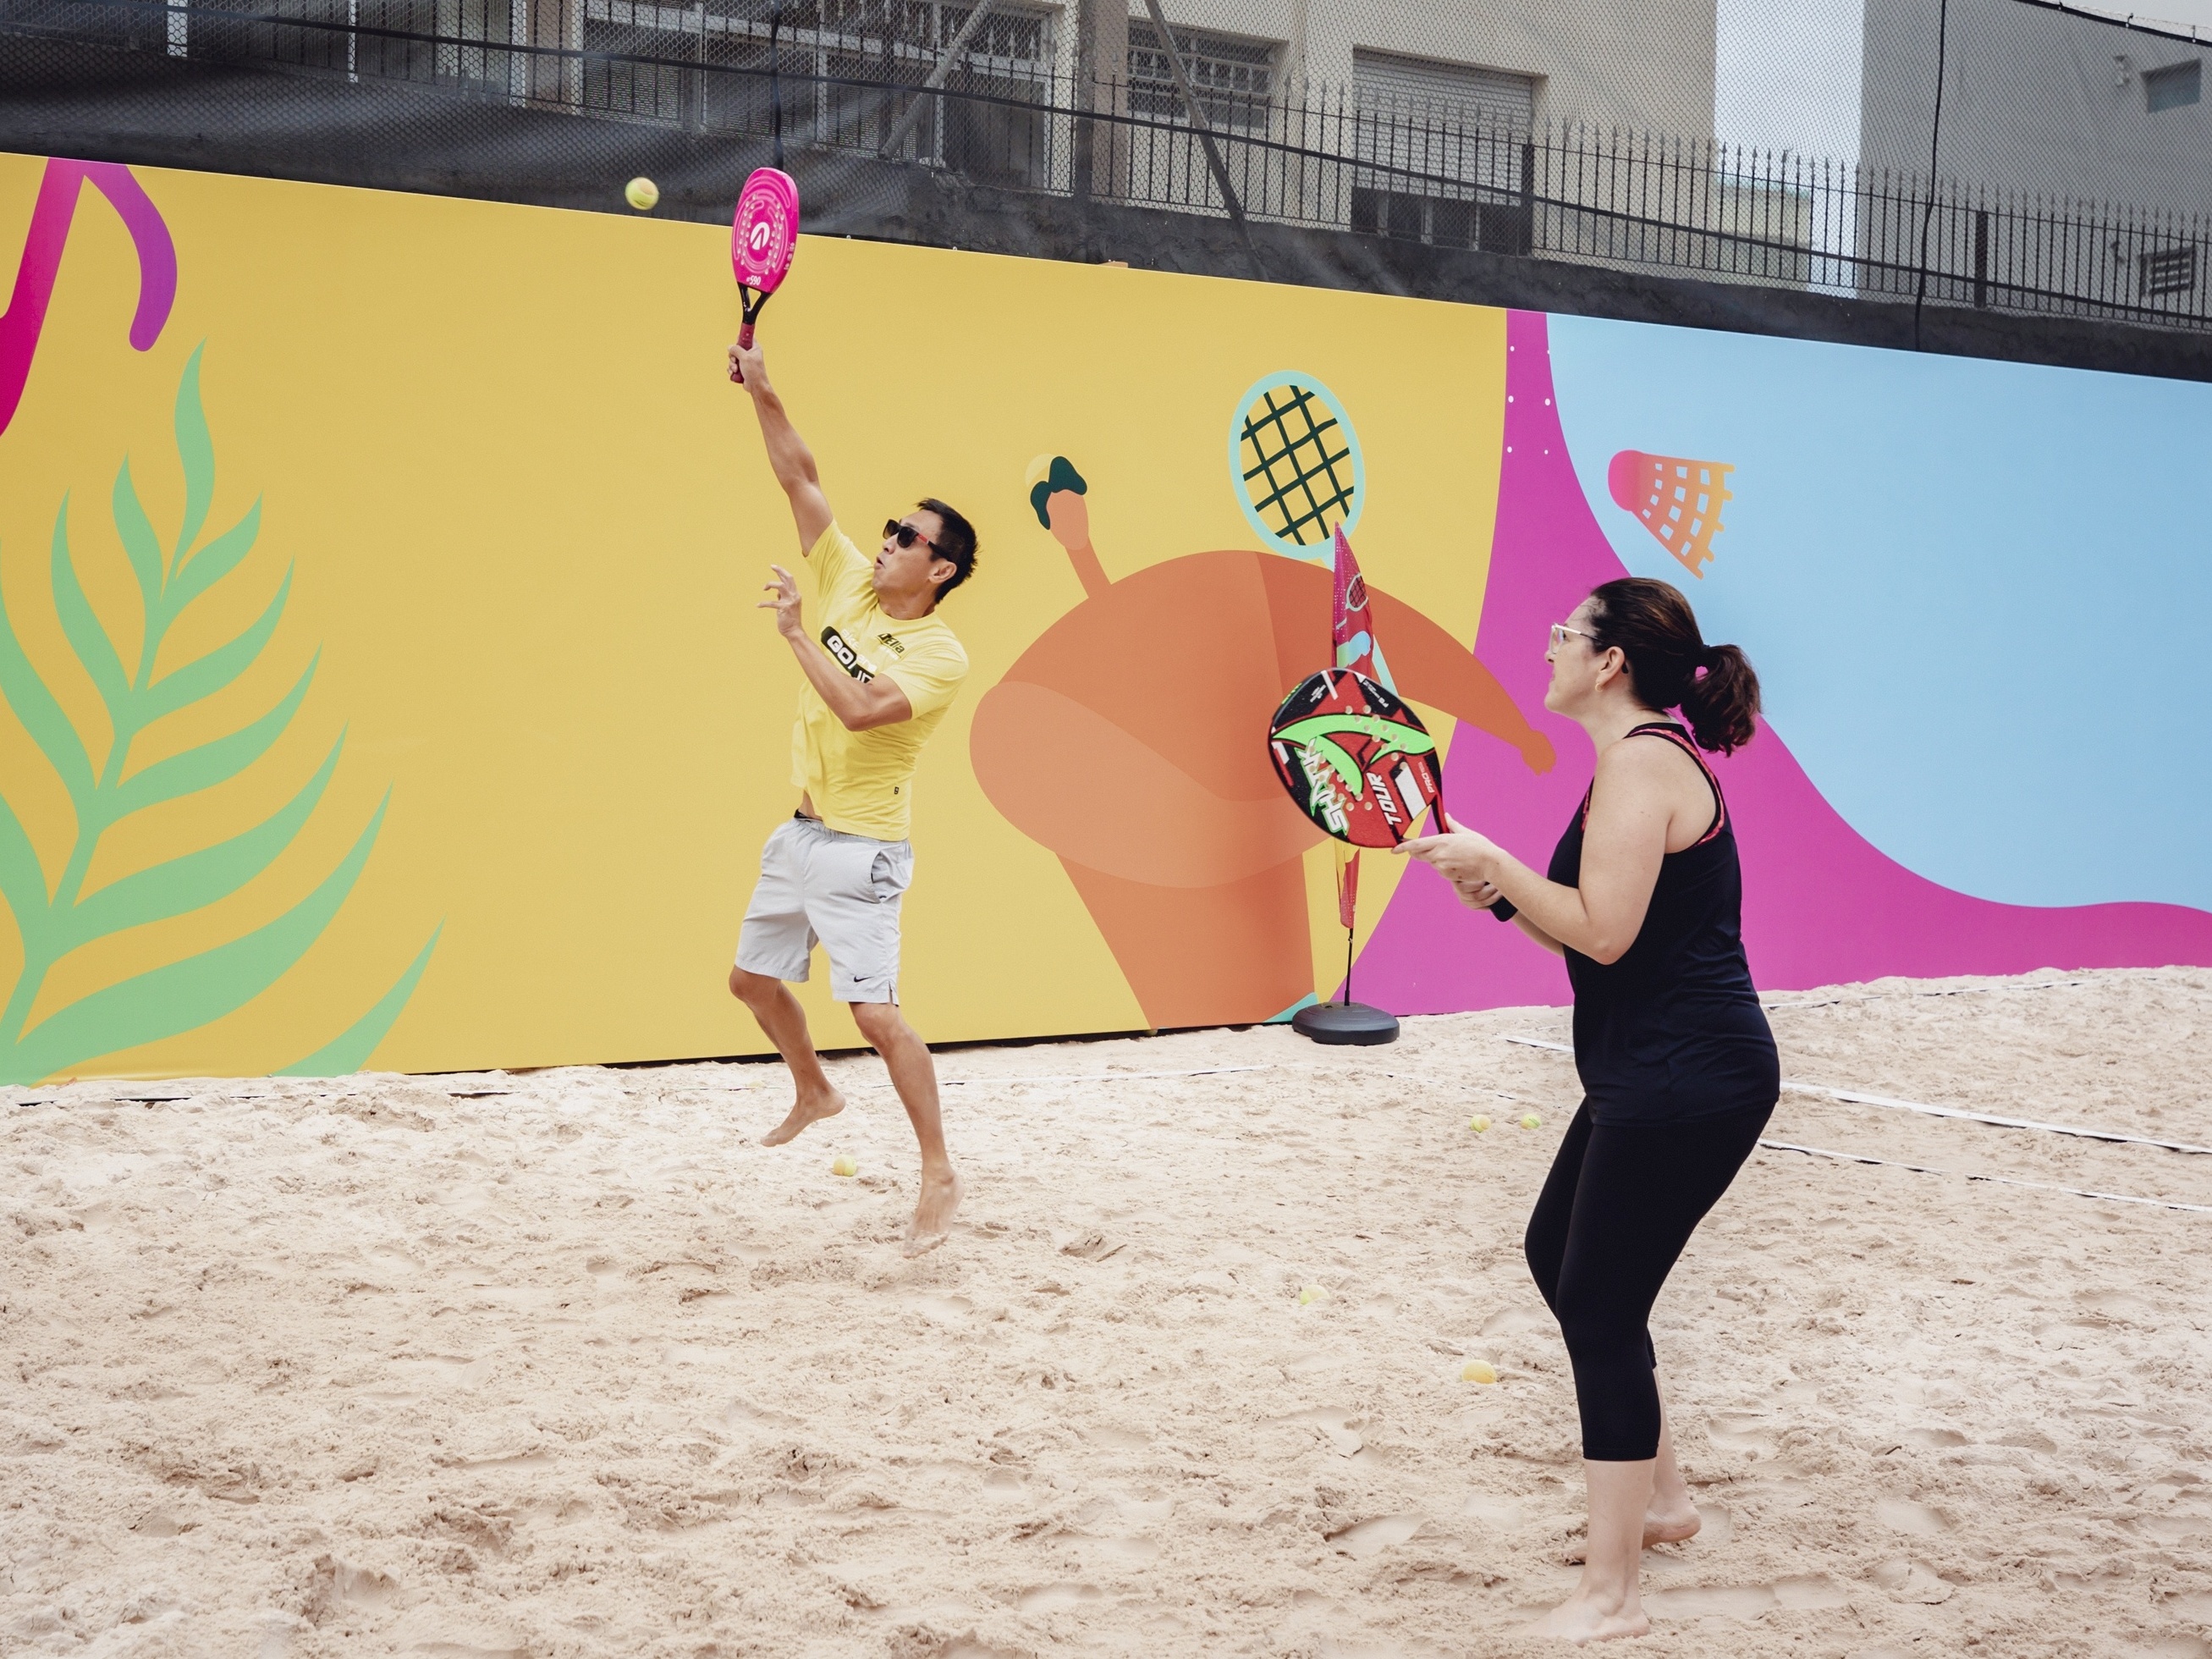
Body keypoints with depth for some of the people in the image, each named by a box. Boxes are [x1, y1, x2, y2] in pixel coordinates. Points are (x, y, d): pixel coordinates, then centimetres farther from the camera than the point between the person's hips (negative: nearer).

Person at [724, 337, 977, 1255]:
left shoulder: (941, 656, -16)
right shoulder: (848, 583, 3)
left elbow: (860, 709, -31)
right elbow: (801, 479, 2)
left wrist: (796, 632, -25)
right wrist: (762, 392, -7)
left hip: (859, 851, -8)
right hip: (799, 832, 8)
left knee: (875, 1011, -13)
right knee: (753, 980, 19)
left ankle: (939, 1173, -2)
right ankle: (814, 1093, 44)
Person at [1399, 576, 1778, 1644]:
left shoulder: (1641, 761, -16)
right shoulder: (1644, 757, 15)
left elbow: (1603, 932, -24)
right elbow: (1585, 932, 16)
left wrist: (1492, 859, -14)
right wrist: (1495, 888, 4)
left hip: (1685, 1085, -11)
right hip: (1653, 1077, 11)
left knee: (1600, 1313, -5)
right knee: (1559, 1258, 23)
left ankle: (1610, 1598, 3)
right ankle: (1658, 1495, 35)